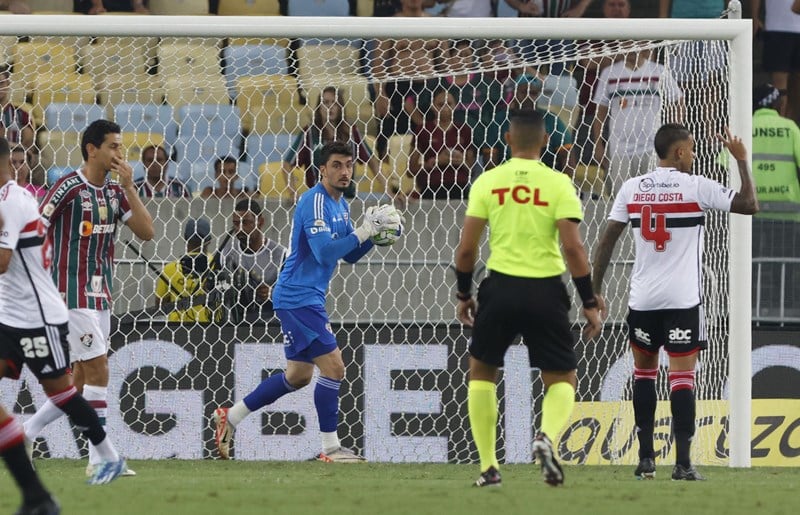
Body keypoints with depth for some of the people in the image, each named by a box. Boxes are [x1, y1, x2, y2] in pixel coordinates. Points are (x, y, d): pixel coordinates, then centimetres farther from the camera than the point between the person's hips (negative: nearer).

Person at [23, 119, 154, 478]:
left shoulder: (115, 190, 9)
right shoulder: (69, 187, -12)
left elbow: (146, 232, 3)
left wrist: (128, 187, -6)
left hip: (100, 296, 8)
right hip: (73, 295, -8)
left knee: (81, 381, 8)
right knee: (98, 370, -12)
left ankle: (24, 434, 19)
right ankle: (100, 458, -9)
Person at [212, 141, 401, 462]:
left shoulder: (341, 206, 14)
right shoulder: (315, 202, -17)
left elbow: (350, 256, 17)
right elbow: (324, 252, -27)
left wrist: (373, 232, 1)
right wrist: (364, 231, -26)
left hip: (307, 299, 11)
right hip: (298, 298, -11)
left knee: (298, 376, 17)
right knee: (333, 366, -13)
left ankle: (230, 417, 26)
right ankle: (330, 448, -8)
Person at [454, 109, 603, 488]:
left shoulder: (487, 181, 1)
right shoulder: (558, 184, -3)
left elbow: (466, 248, 0)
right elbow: (573, 247, -9)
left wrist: (463, 295, 15)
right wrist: (590, 303, -2)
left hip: (501, 286, 1)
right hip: (546, 291, -1)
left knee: (481, 371, 21)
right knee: (562, 380, 13)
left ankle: (488, 466, 13)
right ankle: (547, 436, -20)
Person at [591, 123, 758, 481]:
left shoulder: (632, 188, 5)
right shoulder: (696, 187, -6)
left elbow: (607, 240, 4)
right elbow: (750, 205, -5)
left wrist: (595, 290, 10)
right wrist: (741, 160, 6)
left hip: (642, 300, 3)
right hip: (683, 300, -3)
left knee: (644, 371, 17)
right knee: (682, 376, -4)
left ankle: (645, 459, 15)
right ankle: (683, 462, -11)